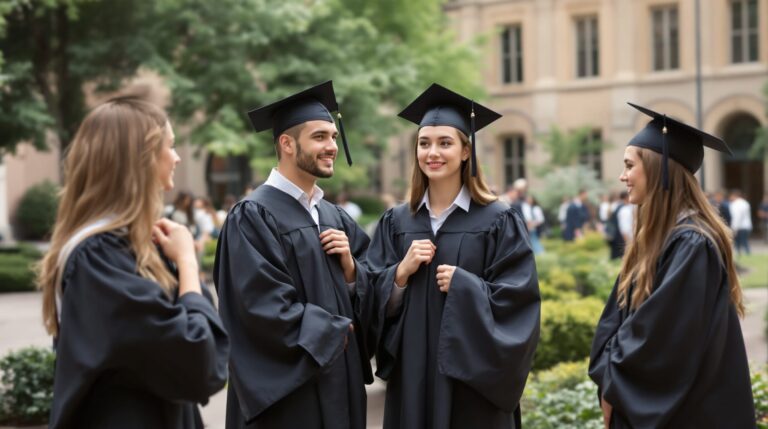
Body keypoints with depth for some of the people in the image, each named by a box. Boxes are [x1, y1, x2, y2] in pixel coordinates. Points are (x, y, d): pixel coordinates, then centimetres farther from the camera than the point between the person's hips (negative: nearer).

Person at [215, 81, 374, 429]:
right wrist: (333, 333, -9)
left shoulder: (337, 218, 12)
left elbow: (367, 295, 12)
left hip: (341, 383, 7)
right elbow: (265, 309, -19)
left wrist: (350, 267, -7)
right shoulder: (253, 216, -12)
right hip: (286, 392, -7)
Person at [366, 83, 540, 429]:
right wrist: (402, 272, -11)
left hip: (474, 380, -3)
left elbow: (518, 301, -9)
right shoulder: (395, 222, 7)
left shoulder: (498, 222, -4)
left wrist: (465, 286, -19)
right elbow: (377, 302, 6)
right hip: (412, 379, 3)